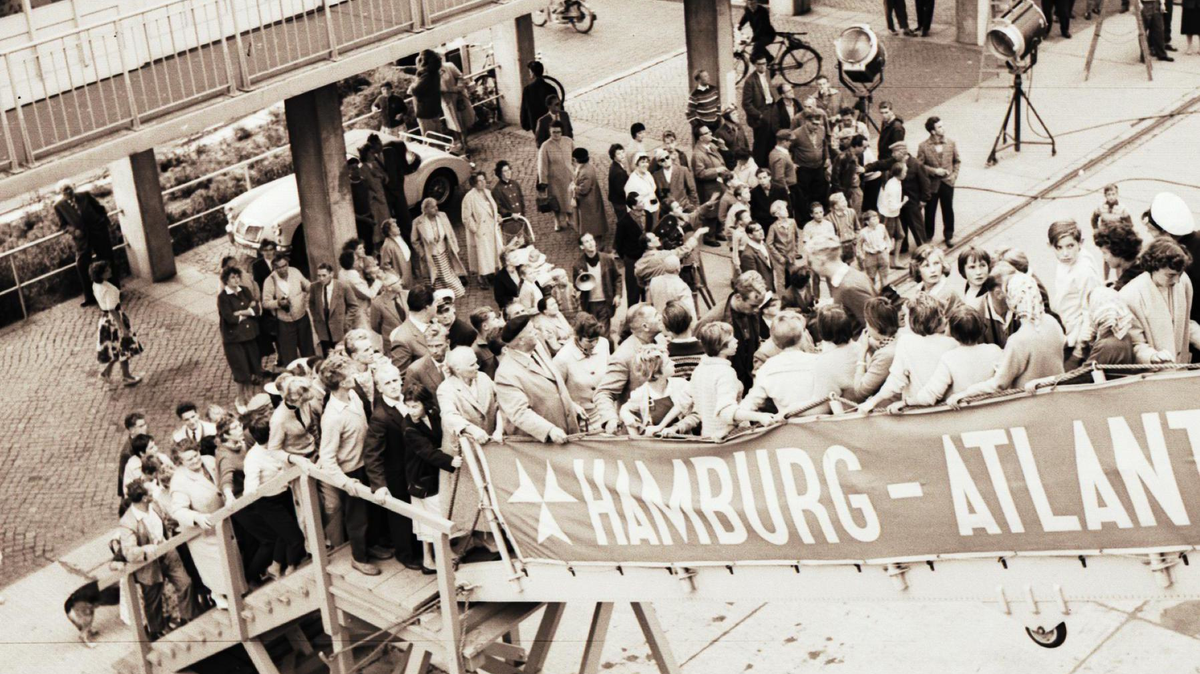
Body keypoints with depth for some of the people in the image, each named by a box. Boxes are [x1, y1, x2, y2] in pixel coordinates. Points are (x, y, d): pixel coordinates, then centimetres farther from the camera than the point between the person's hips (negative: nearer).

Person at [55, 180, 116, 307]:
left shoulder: (85, 195, -1)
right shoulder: (59, 205, -3)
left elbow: (100, 209, 8)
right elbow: (63, 224, 3)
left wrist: (107, 223, 5)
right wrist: (73, 230, -15)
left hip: (98, 231, 1)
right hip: (82, 238, -1)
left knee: (107, 261, 8)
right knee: (81, 265, -10)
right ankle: (89, 296, -1)